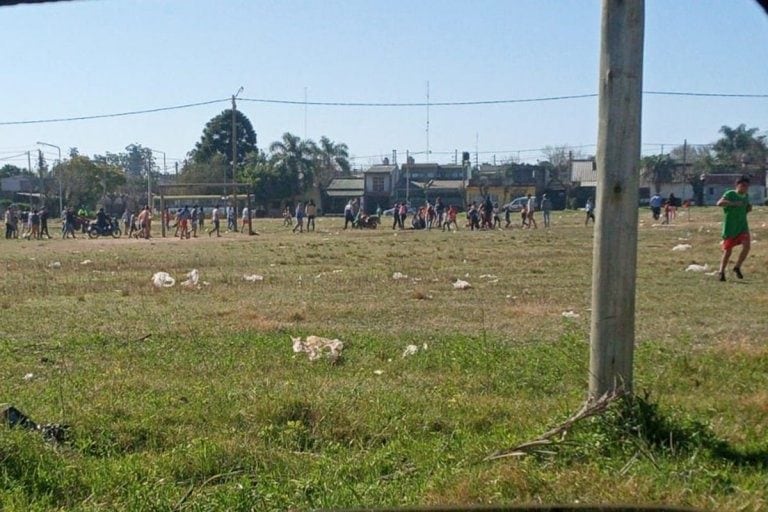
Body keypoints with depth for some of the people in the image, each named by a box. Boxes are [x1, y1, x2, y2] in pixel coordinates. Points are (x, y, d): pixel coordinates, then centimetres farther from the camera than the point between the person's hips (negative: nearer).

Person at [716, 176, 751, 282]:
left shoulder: (746, 196, 11)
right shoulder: (730, 194, -9)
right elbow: (719, 203, -26)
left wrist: (749, 208, 5)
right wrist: (734, 203, -35)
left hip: (743, 226, 5)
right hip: (730, 228, -5)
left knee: (746, 246, -16)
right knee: (728, 251, 2)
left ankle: (737, 268, 3)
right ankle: (721, 271, 21)